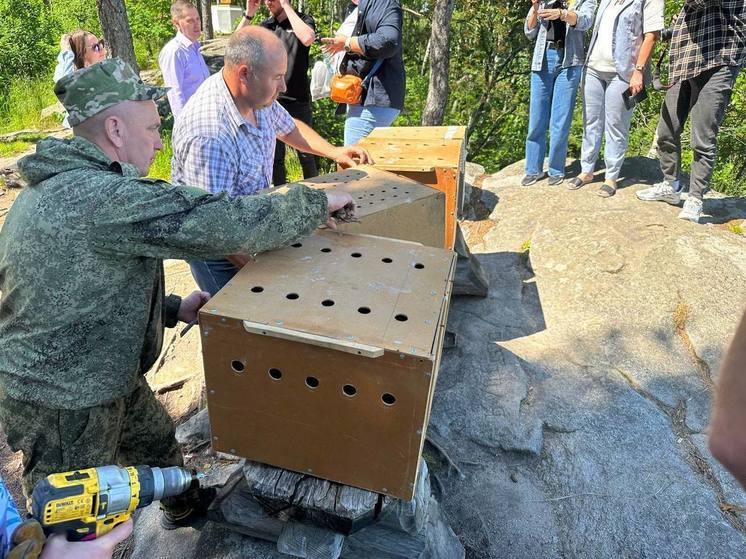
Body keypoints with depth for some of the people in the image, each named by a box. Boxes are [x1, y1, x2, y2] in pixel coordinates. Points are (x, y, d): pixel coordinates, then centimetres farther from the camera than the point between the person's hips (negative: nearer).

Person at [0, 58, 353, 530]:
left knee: (159, 442, 29)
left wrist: (173, 309, 5)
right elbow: (226, 225, -36)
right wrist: (317, 203, -21)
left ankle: (184, 506, 56)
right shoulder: (103, 197, -30)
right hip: (62, 403, -10)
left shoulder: (57, 187, 4)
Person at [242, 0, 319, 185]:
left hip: (298, 100, -3)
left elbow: (307, 38, -23)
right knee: (275, 155, 9)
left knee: (306, 154, 3)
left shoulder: (304, 20, 0)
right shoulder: (264, 26, 10)